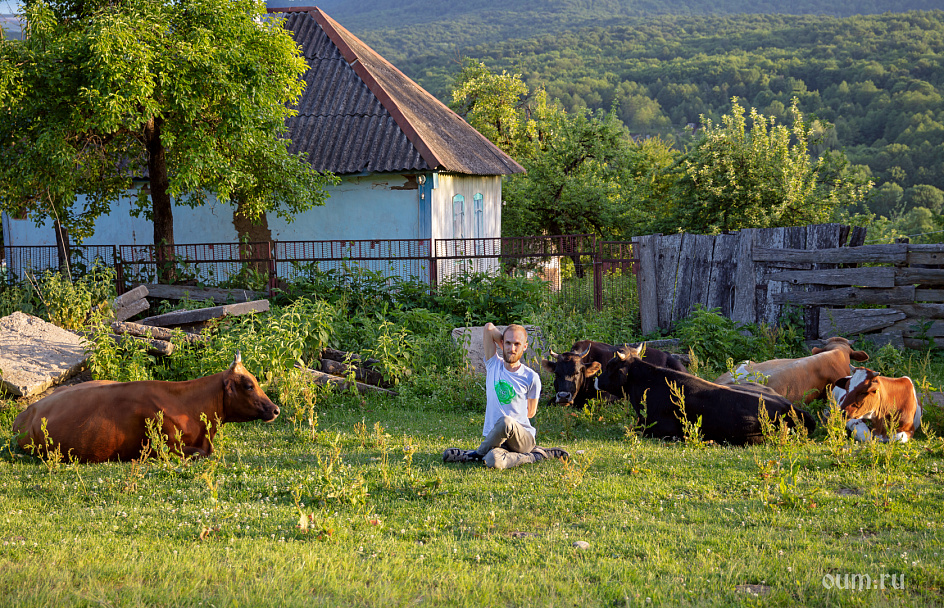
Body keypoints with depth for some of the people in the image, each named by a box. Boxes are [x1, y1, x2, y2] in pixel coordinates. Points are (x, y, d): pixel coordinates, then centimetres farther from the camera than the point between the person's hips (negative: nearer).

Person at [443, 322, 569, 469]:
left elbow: (531, 412, 12)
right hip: (496, 439, 1)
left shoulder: (531, 377, 0)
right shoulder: (493, 365, 5)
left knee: (505, 422, -38)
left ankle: (477, 453, -10)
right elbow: (488, 328, 0)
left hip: (524, 437, -1)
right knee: (494, 461, -35)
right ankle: (535, 455, -9)